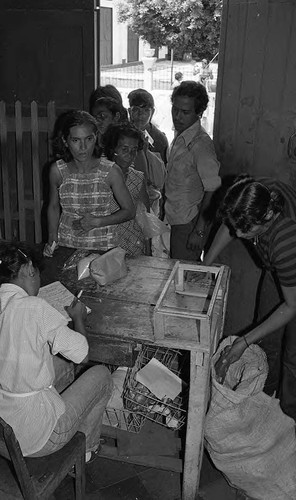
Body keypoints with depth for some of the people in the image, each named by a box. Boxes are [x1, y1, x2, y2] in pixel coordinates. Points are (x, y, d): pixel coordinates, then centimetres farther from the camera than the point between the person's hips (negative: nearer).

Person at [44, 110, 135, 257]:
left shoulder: (111, 171, -10)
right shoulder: (57, 170, -5)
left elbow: (129, 210, -2)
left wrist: (97, 222, -14)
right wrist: (52, 241, 1)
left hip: (103, 248, -1)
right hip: (66, 246, 2)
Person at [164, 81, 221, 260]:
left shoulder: (201, 144, -22)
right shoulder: (180, 137, 6)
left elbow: (212, 191, -22)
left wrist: (199, 231, -22)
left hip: (189, 223, -9)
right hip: (176, 219, 9)